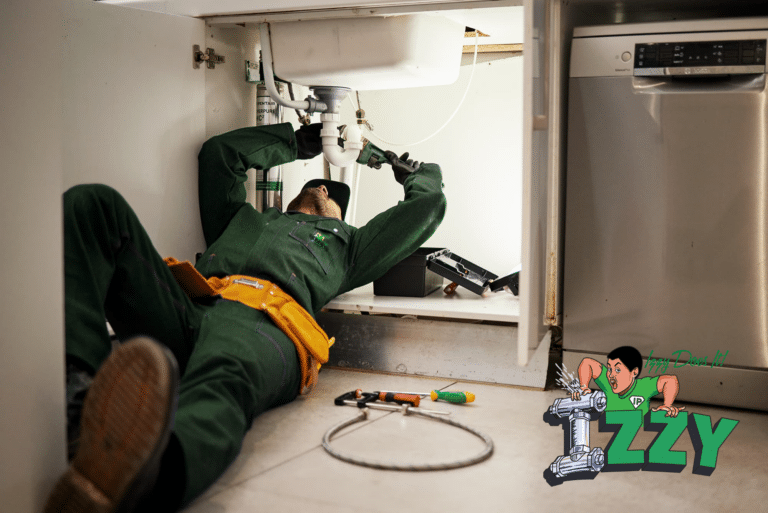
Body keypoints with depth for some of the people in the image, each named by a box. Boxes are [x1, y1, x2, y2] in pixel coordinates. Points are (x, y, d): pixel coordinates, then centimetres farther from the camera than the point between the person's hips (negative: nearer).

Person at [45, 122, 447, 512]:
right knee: (92, 204, -16)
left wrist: (412, 170, 65)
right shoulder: (245, 218, 46)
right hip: (187, 307, 4)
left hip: (262, 322, -3)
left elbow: (428, 205, 45)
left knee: (222, 383, -43)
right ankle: (77, 383, -40)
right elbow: (219, 151, 57)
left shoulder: (344, 245, 41)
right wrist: (294, 142, 64)